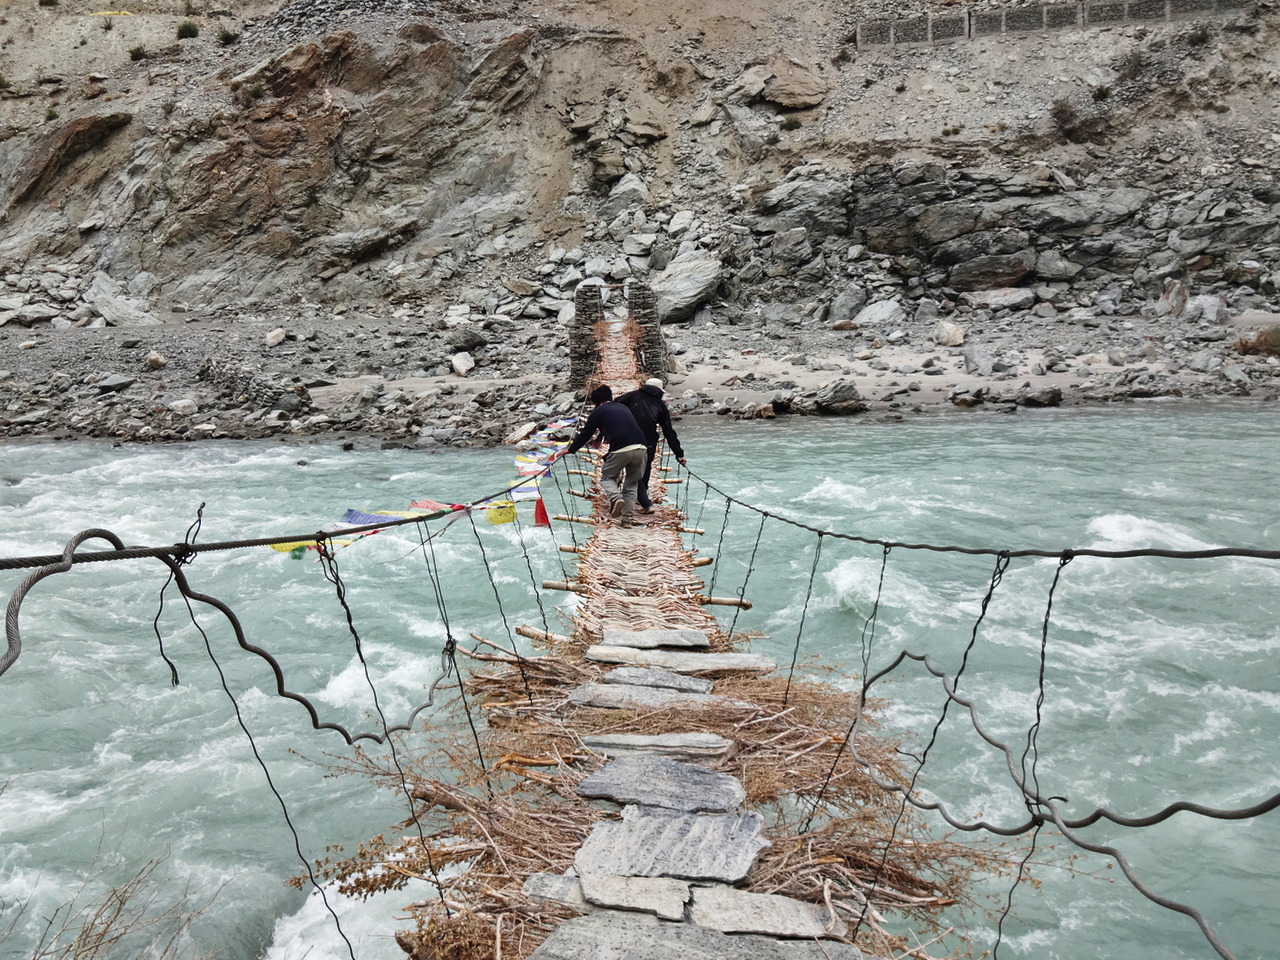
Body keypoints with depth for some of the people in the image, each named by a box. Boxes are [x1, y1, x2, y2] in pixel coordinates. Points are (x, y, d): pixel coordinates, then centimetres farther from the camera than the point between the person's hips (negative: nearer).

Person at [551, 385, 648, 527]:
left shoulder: (598, 412, 12)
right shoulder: (623, 407, 27)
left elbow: (584, 435, 17)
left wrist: (569, 450, 32)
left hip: (620, 450, -4)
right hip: (640, 448, 5)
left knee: (606, 478, 17)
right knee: (631, 484, 18)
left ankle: (616, 498, -13)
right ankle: (627, 519, 10)